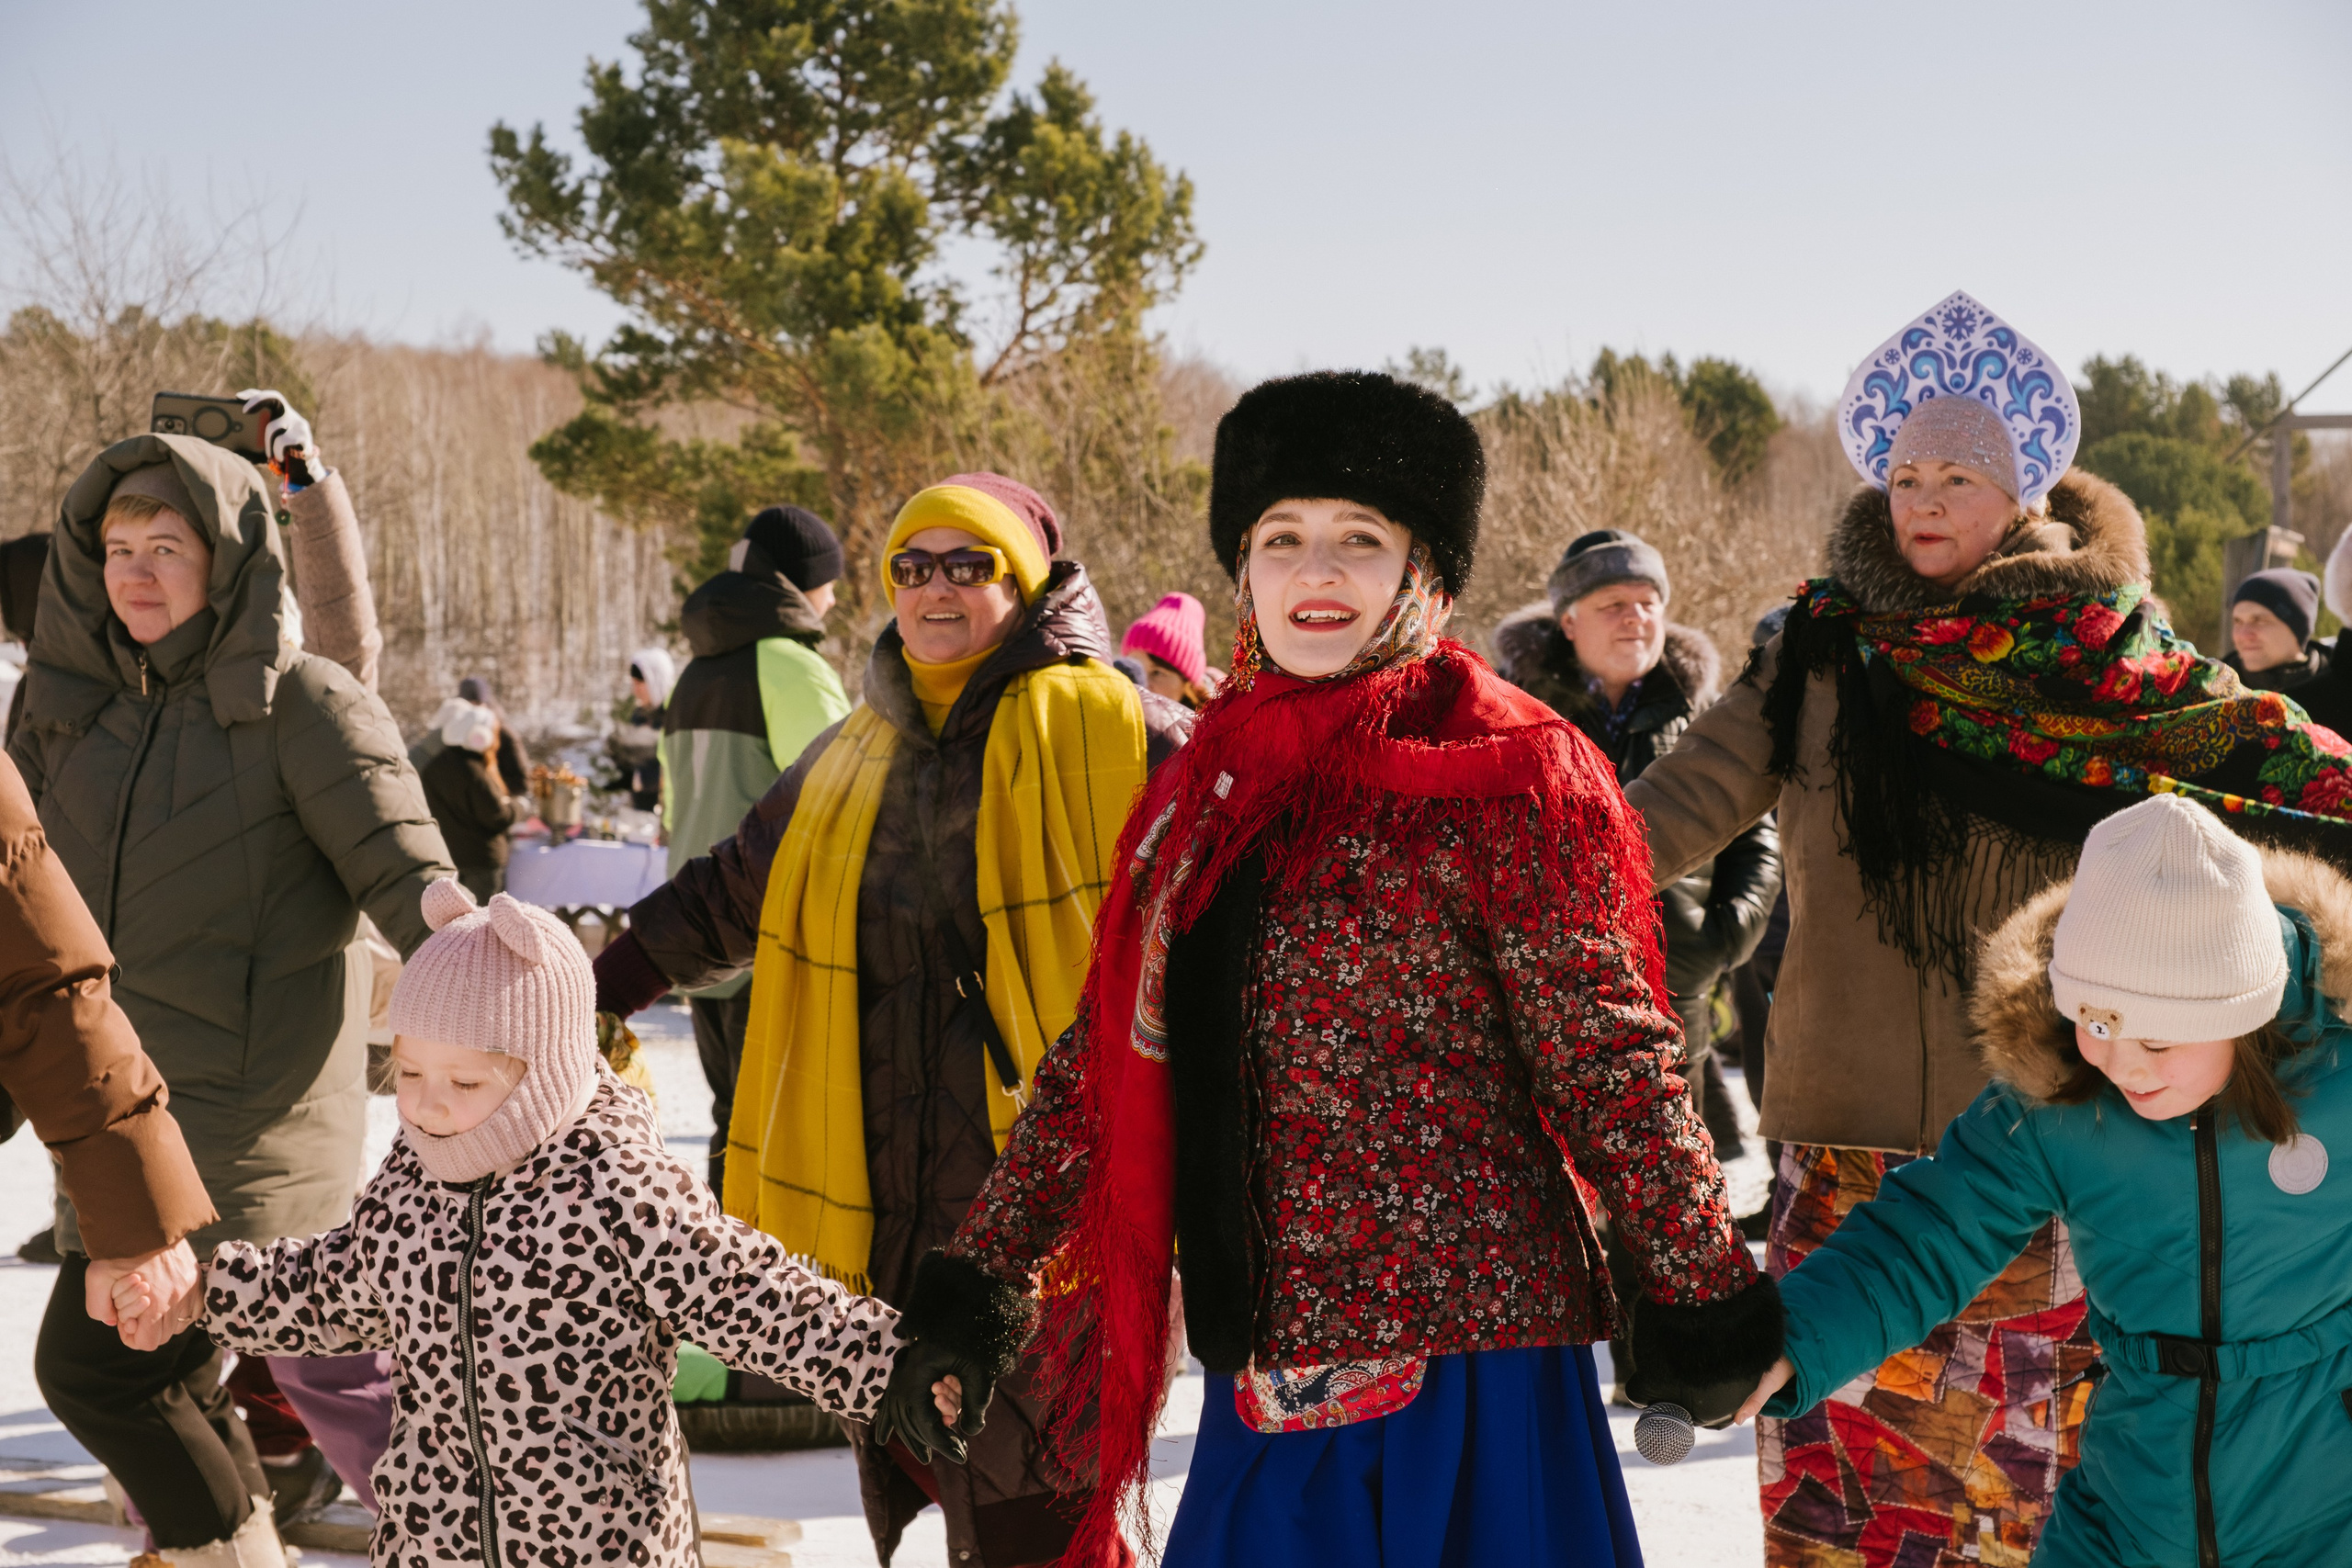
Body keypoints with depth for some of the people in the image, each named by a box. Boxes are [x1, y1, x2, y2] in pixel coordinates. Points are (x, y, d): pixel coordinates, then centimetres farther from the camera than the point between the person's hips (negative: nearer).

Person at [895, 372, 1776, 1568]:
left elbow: (1607, 1059, -8)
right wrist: (982, 1272, 13)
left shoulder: (1502, 779, -5)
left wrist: (1706, 1292, -12)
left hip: (1464, 1372, -5)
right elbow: (1103, 1061, 15)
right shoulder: (1203, 795, 11)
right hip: (1263, 1370, 5)